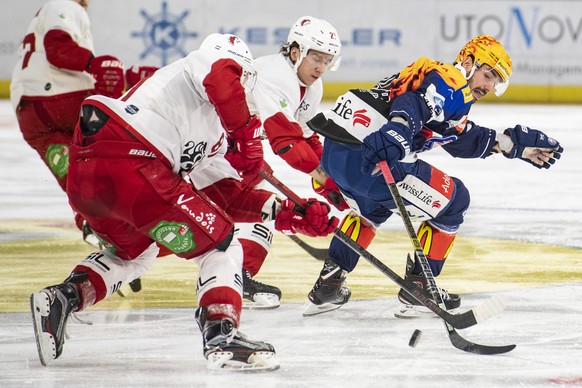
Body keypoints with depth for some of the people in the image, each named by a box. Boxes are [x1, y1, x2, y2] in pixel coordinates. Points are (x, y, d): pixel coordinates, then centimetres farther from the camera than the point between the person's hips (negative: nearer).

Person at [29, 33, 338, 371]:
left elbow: (226, 196, 29)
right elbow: (221, 77, -15)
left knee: (136, 251, 36)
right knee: (220, 246, -1)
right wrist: (247, 134, -2)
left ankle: (64, 296, 20)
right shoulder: (208, 62, 11)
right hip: (128, 163, -10)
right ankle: (222, 335, -17)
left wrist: (287, 214, 23)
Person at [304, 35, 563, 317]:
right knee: (452, 202, 6)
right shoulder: (450, 84, -3)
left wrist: (515, 144, 33)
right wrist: (394, 134, -42)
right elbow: (413, 104, -24)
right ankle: (418, 288, 12)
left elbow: (463, 140, 33)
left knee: (371, 208, 39)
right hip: (363, 154, -10)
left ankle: (328, 284, 33)